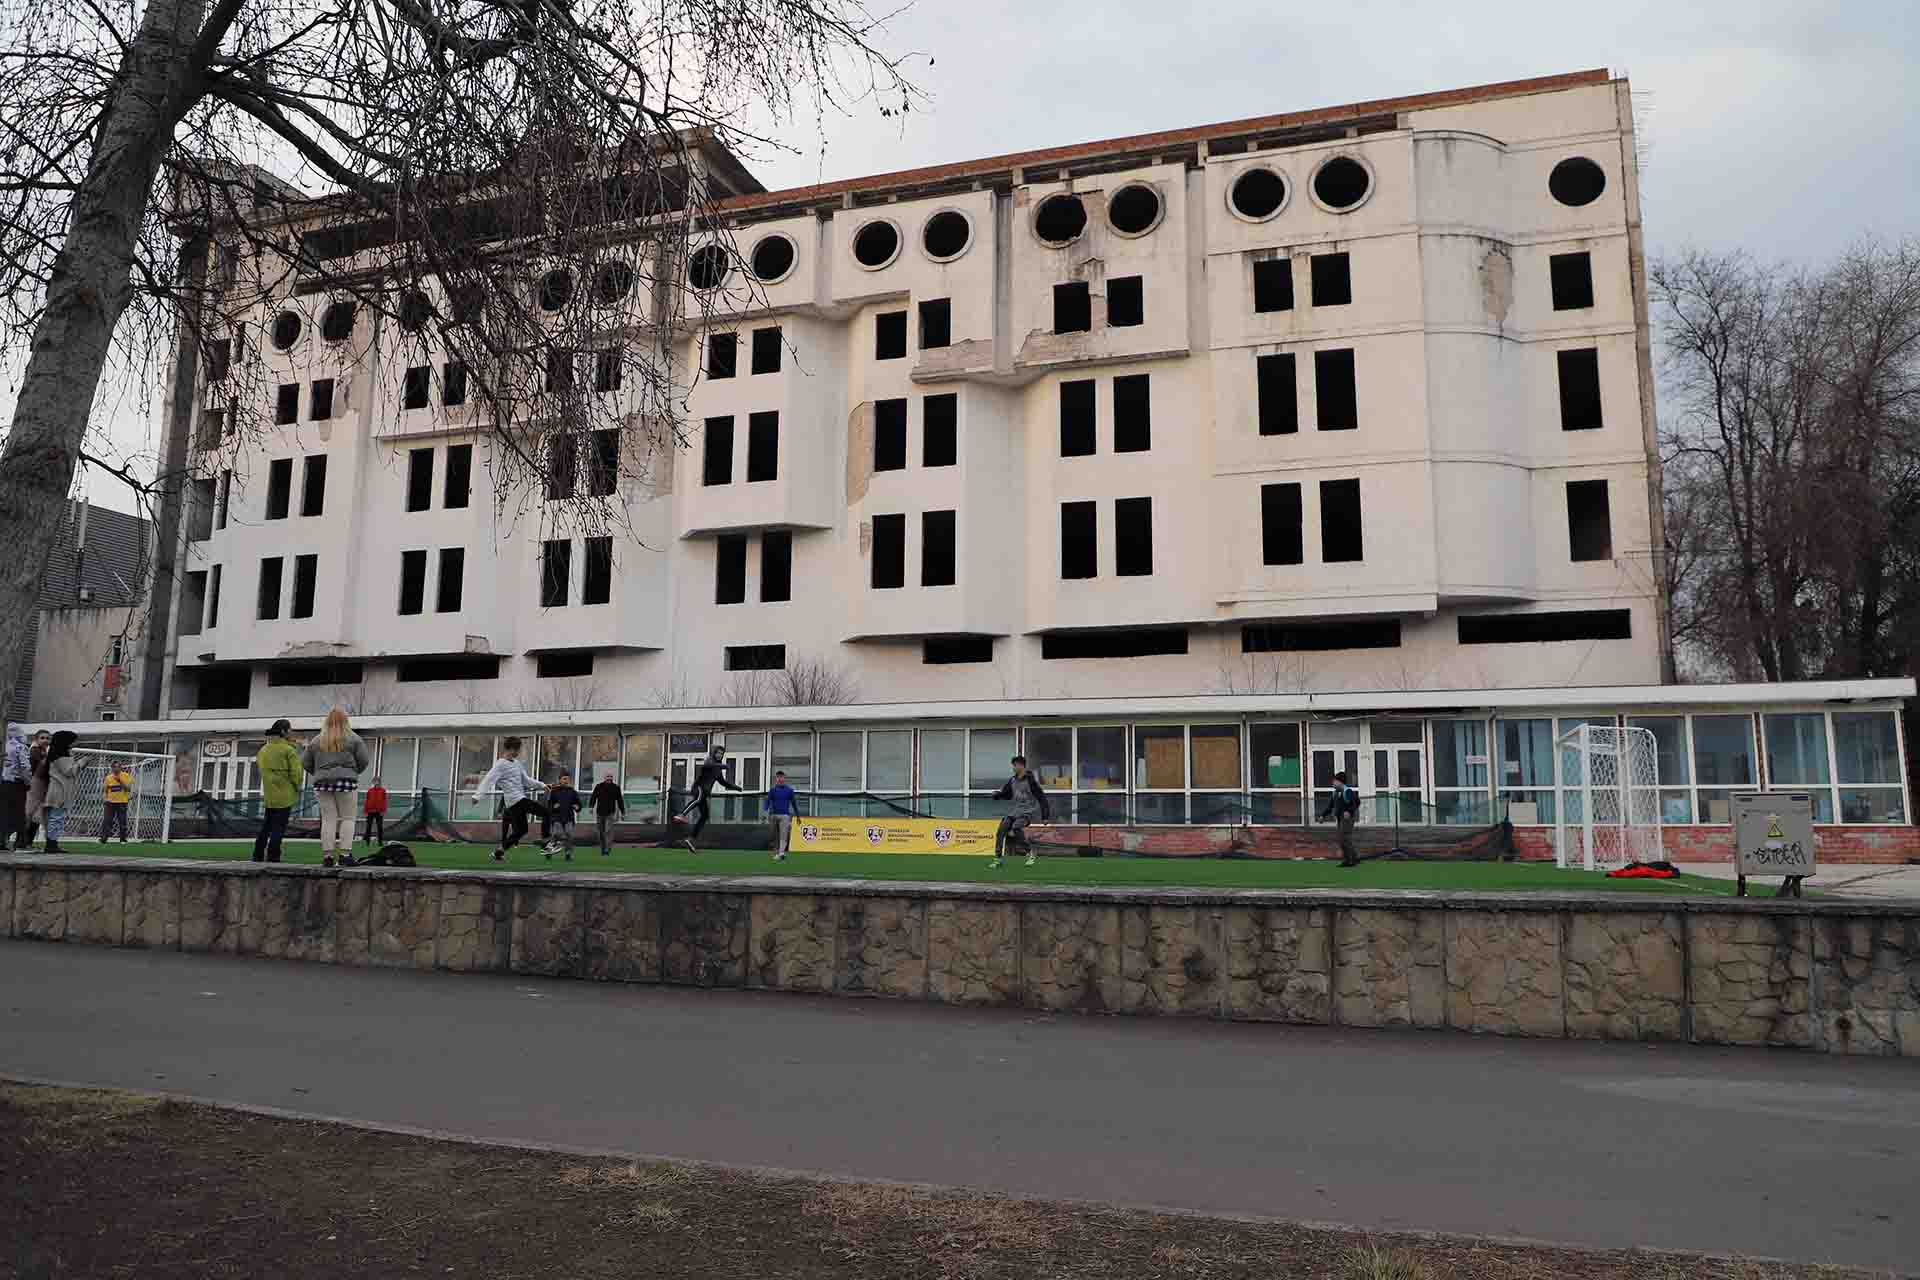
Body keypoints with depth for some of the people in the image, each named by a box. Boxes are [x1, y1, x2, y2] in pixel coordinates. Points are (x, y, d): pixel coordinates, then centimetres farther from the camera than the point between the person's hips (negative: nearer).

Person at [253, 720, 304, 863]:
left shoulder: (263, 750, 11)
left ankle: (257, 856, 18)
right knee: (279, 827, -3)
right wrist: (297, 787, 3)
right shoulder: (288, 750, -11)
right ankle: (272, 857, -4)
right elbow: (296, 772, -13)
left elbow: (260, 768, 16)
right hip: (284, 795, -7)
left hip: (268, 795, 7)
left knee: (265, 826, 16)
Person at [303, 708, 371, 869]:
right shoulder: (353, 738, 0)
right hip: (346, 782, -3)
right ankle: (345, 853, -8)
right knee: (347, 818, 1)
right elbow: (364, 759, -2)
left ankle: (327, 855, 1)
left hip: (322, 783, 3)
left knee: (328, 820, 4)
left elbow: (305, 762, 10)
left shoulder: (317, 741, 9)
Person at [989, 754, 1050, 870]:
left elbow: (1041, 797, -8)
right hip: (1013, 810, 6)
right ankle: (997, 859, 4)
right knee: (1001, 831, -6)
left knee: (1016, 828, -30)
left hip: (1027, 811, -6)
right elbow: (1006, 794, 20)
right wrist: (997, 794, -3)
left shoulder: (1030, 780, -10)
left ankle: (1030, 853, -12)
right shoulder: (1012, 780, 8)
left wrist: (1045, 816, -10)